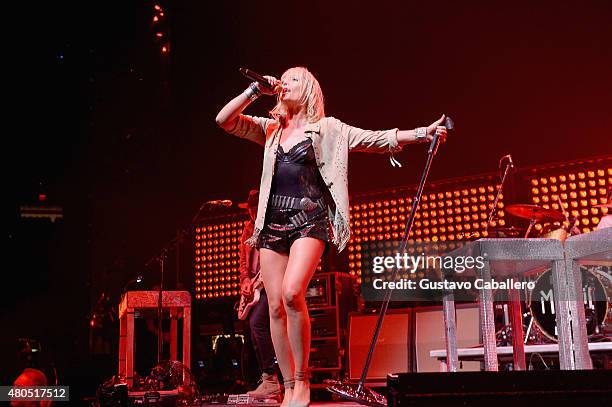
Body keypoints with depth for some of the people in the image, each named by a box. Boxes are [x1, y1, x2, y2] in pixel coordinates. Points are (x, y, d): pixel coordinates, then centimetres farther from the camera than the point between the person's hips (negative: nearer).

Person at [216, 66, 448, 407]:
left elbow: (372, 139, -2)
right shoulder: (270, 129, 17)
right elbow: (224, 120, 11)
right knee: (275, 307, -1)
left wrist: (421, 133, -11)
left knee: (292, 293, -26)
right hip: (273, 222, 5)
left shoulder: (326, 128, 6)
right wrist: (255, 91, 4)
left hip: (309, 221, -5)